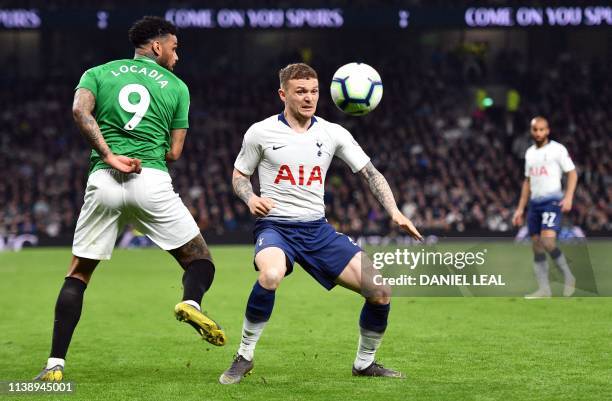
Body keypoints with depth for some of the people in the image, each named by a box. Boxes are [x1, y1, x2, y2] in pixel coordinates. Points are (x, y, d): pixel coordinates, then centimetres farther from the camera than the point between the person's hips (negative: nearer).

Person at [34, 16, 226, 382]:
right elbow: (174, 152, 10)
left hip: (104, 181, 1)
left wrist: (108, 155, -7)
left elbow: (80, 110, -6)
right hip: (153, 182, -1)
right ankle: (191, 301, -24)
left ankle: (56, 365, 2)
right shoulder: (176, 86, 15)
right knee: (200, 259, 11)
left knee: (78, 273, 11)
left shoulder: (98, 73, 16)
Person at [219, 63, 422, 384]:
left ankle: (364, 363, 18)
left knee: (380, 291, -7)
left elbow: (370, 173, 7)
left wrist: (394, 212, -7)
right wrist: (251, 198, -12)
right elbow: (239, 175, 11)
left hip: (318, 229, 4)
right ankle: (244, 356, -19)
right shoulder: (261, 133, -2)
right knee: (271, 275, -40)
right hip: (274, 227, -4)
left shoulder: (332, 133, 4)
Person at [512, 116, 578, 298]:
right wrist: (520, 209, 18)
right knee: (537, 247, 2)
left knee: (548, 242, -21)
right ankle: (544, 289, 5)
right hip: (534, 203, 7)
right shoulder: (529, 153, 16)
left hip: (552, 201, -7)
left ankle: (568, 278, -2)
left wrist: (568, 197, -18)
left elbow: (572, 173, -5)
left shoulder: (557, 149, -3)